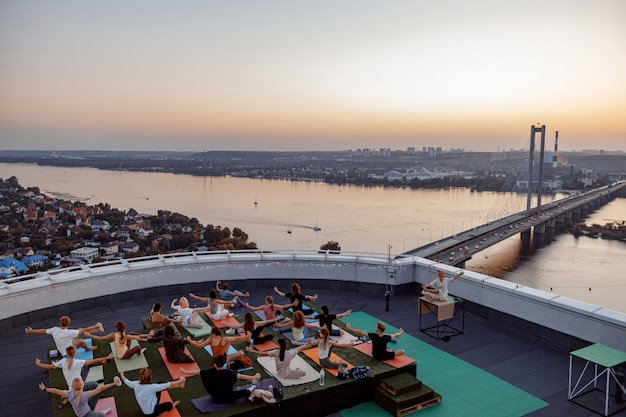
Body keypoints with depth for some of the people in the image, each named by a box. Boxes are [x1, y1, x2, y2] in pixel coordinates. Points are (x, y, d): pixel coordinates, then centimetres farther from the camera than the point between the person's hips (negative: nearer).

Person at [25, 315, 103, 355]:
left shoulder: (55, 329, -17)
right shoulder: (69, 332, -34)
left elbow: (43, 331, -3)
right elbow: (85, 330, -31)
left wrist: (31, 331, 13)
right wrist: (96, 326, -23)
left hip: (61, 350, 7)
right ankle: (88, 348, 10)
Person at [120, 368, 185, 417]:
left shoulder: (136, 384, -17)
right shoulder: (152, 387, -32)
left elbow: (126, 381, 4)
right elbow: (169, 385, -23)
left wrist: (122, 375, 26)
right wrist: (180, 381, -10)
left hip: (144, 410, 6)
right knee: (169, 404, 19)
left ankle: (179, 385, 17)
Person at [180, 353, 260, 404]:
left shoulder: (210, 373, -22)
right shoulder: (229, 373, -28)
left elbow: (196, 372, -12)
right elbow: (242, 376, -20)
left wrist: (184, 371, 3)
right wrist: (254, 377, -8)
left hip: (216, 398, 5)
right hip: (228, 399, -4)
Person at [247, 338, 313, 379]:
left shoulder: (276, 352, -20)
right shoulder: (289, 353, -23)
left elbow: (264, 353, -23)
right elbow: (299, 349, -9)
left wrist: (252, 351, -19)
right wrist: (306, 345, 5)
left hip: (279, 373, 4)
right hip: (287, 374, -4)